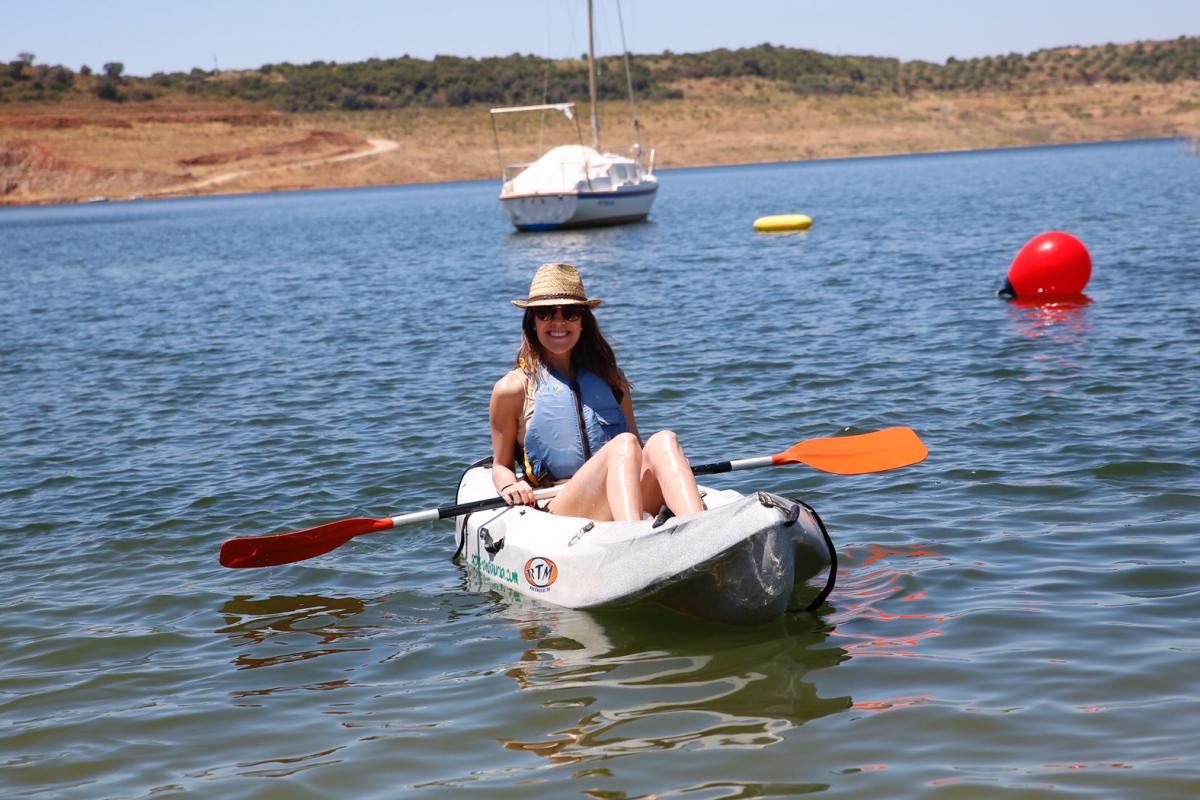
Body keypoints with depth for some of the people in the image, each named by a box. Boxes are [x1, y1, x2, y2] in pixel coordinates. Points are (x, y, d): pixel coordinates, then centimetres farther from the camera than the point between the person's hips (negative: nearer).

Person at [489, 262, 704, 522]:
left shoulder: (610, 377, 21)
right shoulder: (515, 388, 9)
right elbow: (501, 465, 16)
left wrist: (667, 468, 3)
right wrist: (509, 487, -7)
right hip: (557, 512, -4)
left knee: (663, 441, -26)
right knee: (623, 444, -31)